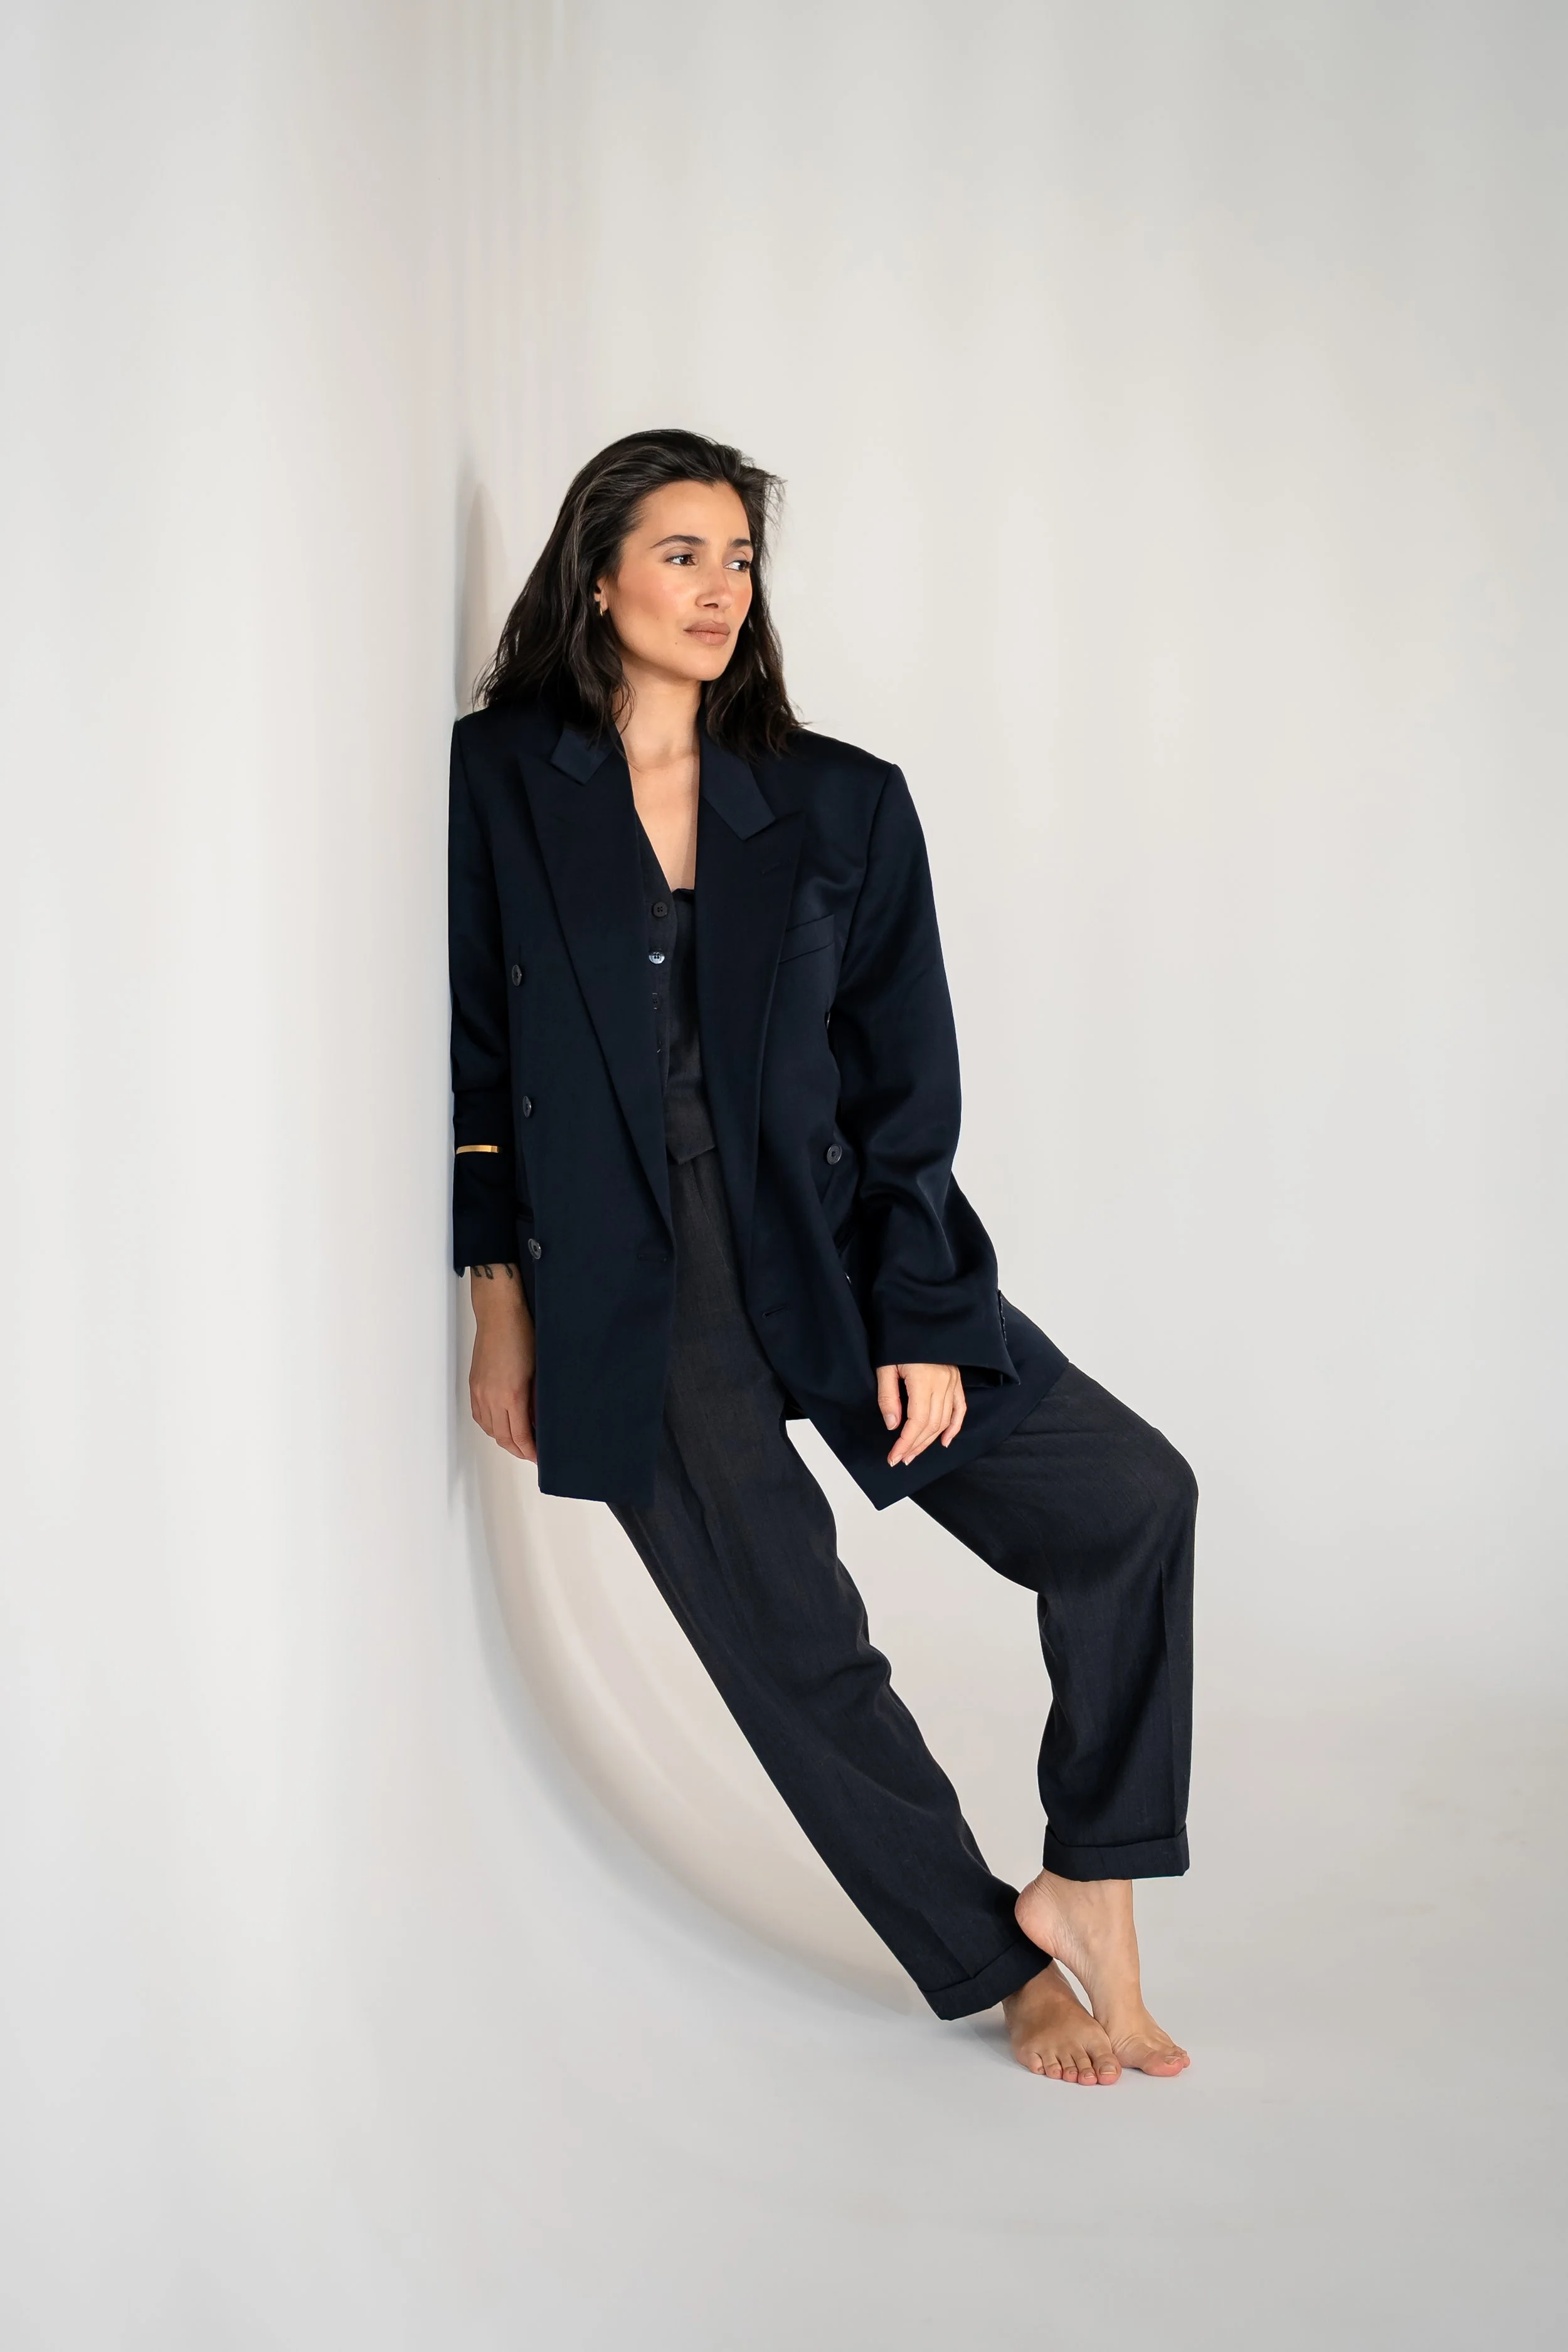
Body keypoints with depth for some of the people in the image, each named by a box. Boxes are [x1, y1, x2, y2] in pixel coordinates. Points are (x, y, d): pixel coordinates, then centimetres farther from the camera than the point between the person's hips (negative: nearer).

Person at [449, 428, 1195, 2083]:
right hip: (627, 1299, -2)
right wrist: (499, 1297, -1)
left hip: (823, 1256, 3)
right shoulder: (499, 784, 0)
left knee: (1130, 1497, -7)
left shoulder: (842, 805, 4)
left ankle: (1086, 1887, 7)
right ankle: (1009, 1971, 17)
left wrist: (919, 1320, -5)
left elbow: (905, 1086, 1)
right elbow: (470, 1054, 2)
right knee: (798, 1651, -2)